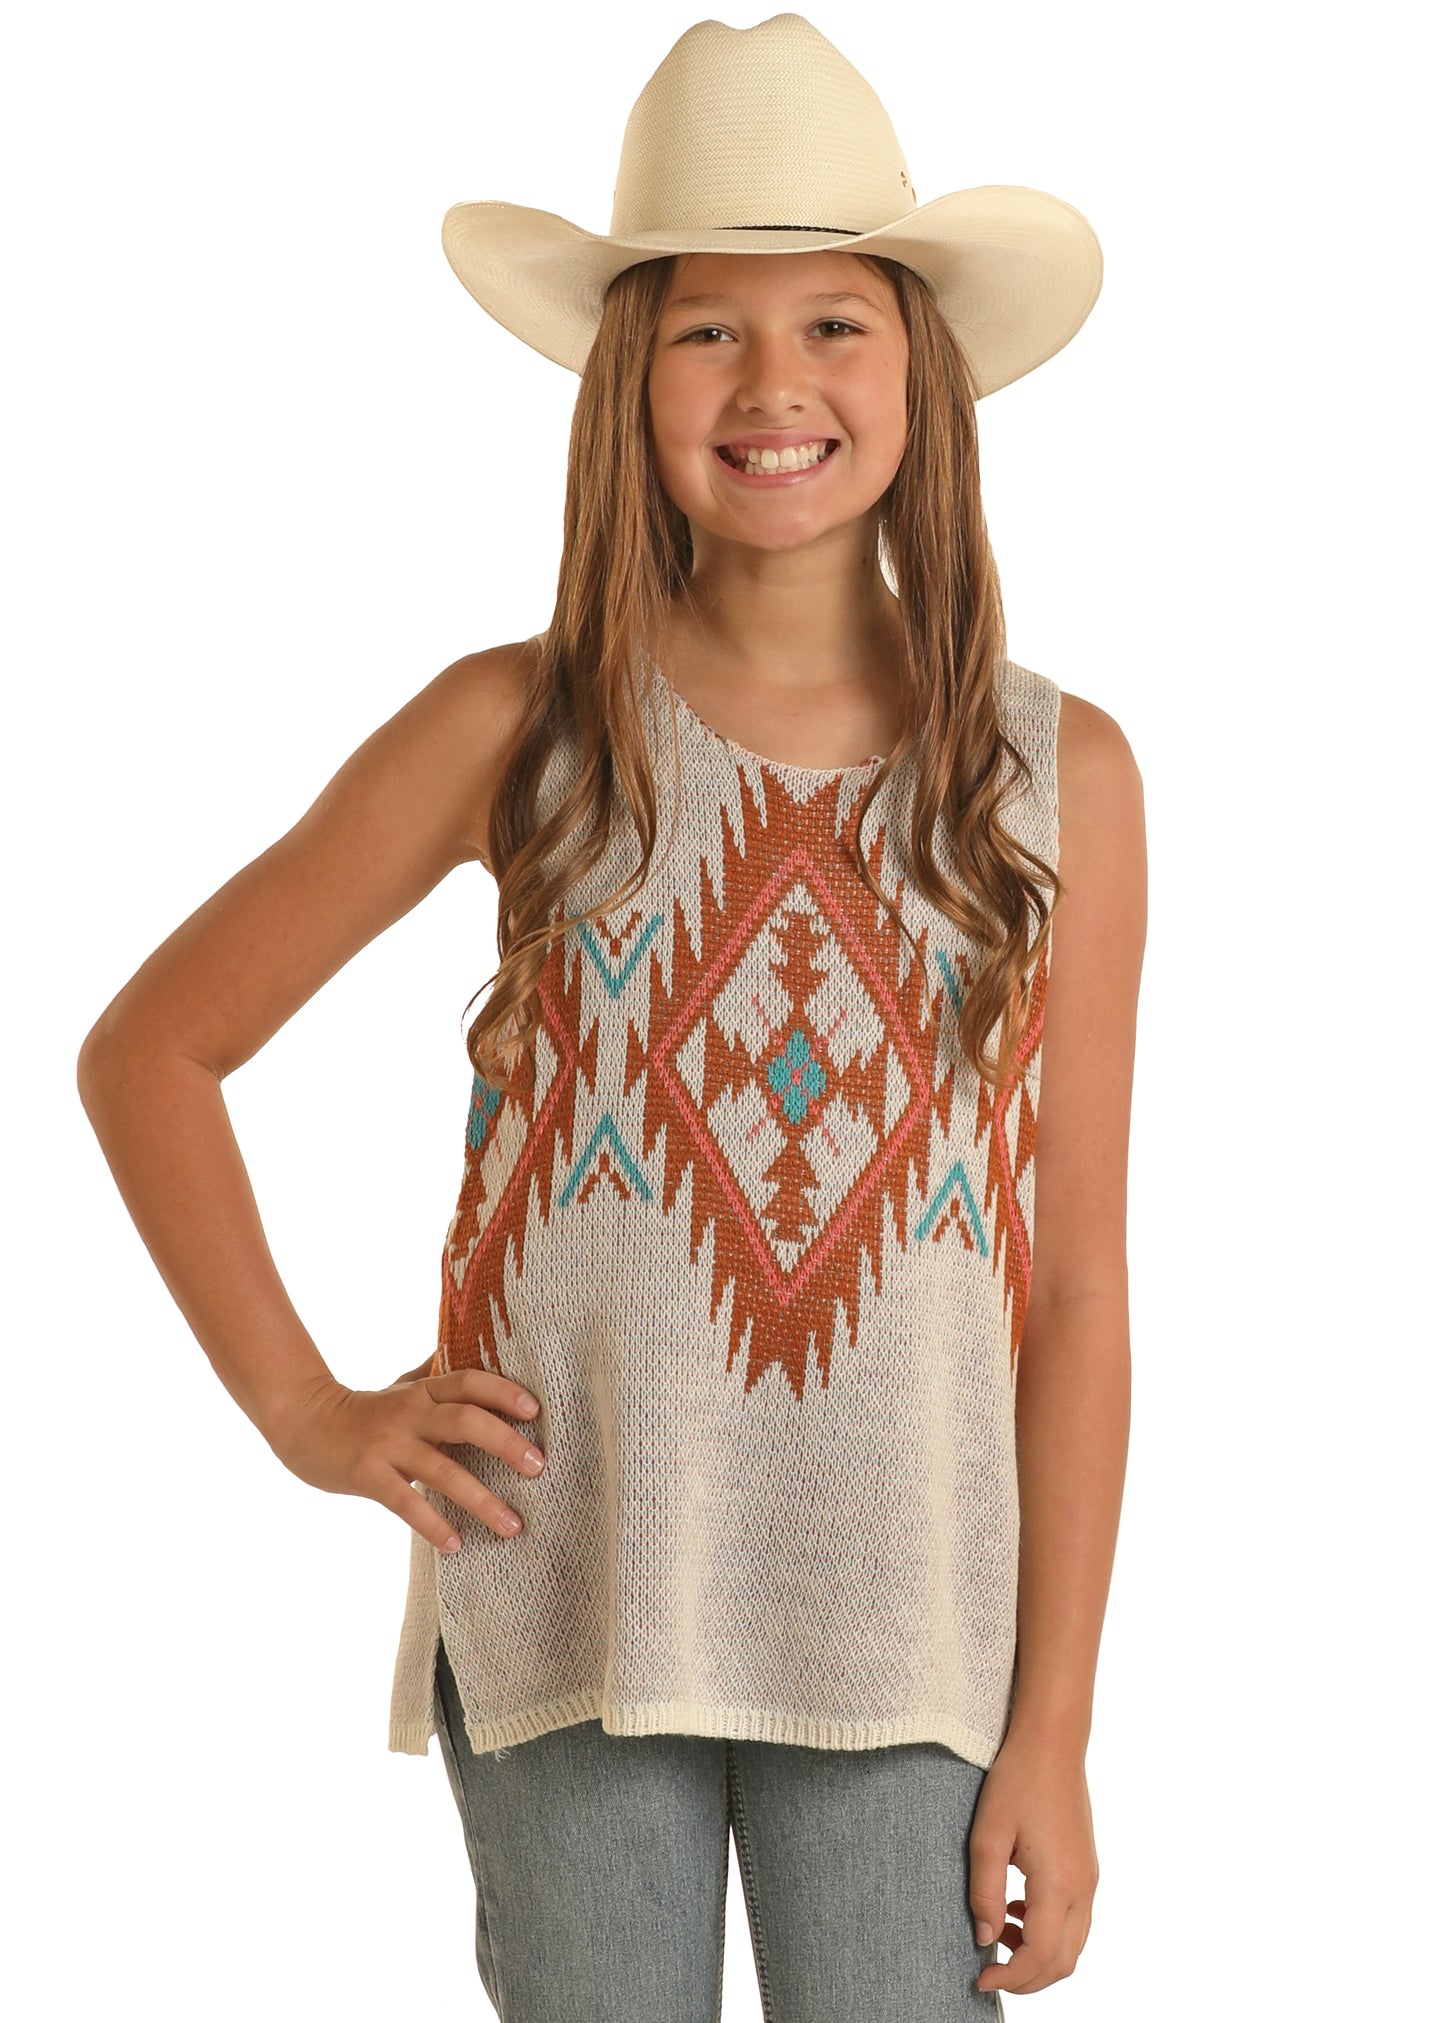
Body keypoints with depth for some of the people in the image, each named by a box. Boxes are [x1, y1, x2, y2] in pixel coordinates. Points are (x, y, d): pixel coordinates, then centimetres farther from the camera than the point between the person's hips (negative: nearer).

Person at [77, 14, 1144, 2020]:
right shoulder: (519, 730, -2)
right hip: (569, 1628, 0)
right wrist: (305, 1410, 0)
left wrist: (1054, 1727, -1)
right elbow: (149, 1050, 7)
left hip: (905, 1643, 1)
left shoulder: (1060, 777, 0)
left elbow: (1076, 1290, 1)